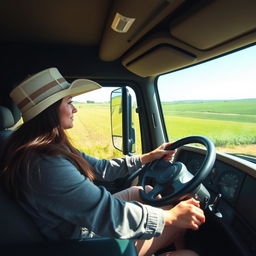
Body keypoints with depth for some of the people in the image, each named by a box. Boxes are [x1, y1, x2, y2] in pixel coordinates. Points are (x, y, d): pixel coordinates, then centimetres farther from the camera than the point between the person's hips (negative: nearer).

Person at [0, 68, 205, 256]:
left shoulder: (55, 148, -1)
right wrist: (169, 217, -21)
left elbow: (100, 168, 7)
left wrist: (145, 158, 10)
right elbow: (109, 215, -32)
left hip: (87, 219, 10)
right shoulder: (46, 163, -33)